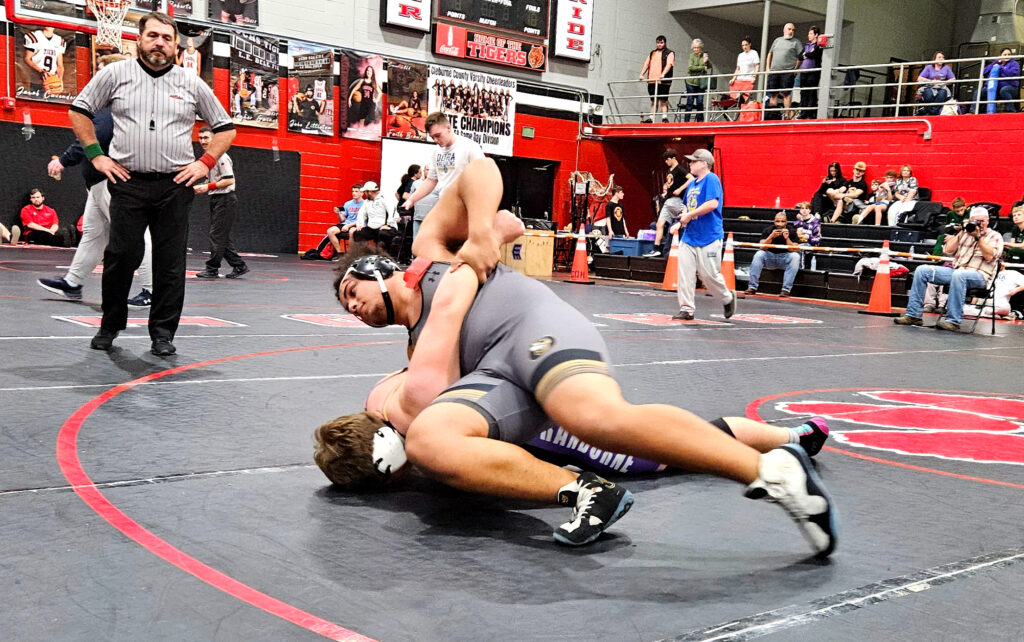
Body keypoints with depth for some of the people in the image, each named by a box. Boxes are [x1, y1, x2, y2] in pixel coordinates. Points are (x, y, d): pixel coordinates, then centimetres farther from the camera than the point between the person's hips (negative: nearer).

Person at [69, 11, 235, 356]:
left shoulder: (192, 84, 9)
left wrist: (205, 163, 3)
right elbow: (79, 110, 12)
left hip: (175, 185, 1)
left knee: (171, 262, 0)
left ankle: (163, 332, 10)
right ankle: (110, 324, 17)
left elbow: (225, 128, 16)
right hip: (127, 182, -1)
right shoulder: (115, 74, 6)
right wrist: (96, 155, 3)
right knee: (122, 256, -2)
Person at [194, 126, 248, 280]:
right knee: (221, 237, 9)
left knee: (217, 235, -8)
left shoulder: (221, 156, -12)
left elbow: (229, 180, -19)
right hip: (215, 200, 10)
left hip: (226, 200, -10)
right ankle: (239, 266, 15)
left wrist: (208, 187, -18)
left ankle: (212, 269, -5)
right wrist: (201, 188, 8)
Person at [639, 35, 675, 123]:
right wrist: (642, 74, 1)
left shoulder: (669, 53, 5)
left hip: (663, 81, -5)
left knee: (663, 100, -8)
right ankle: (651, 118, 6)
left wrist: (663, 74, -26)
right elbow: (646, 64, 17)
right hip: (651, 81, 5)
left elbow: (669, 64, -10)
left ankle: (664, 117, -10)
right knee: (653, 100, 7)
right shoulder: (652, 53, 22)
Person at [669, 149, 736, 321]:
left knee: (708, 274, -4)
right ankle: (686, 309, 4)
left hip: (709, 237, -8)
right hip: (689, 236, 8)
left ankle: (728, 298, 21)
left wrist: (689, 215, -17)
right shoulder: (692, 183, 17)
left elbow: (712, 204, -23)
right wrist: (680, 223, 8)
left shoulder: (711, 179, -10)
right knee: (684, 273, -1)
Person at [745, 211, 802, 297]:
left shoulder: (792, 231, -7)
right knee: (759, 254, -26)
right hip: (770, 257, 1)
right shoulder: (767, 230, -5)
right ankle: (752, 287, -25)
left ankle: (786, 289, -31)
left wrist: (787, 238, -31)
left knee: (795, 256, -30)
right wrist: (771, 237, -31)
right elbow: (762, 247, -16)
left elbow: (794, 250, -16)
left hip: (785, 259, -1)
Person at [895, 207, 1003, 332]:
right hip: (956, 270, 6)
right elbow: (948, 250, 11)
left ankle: (953, 321, -41)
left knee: (958, 275, -41)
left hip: (980, 275, -6)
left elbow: (989, 256, -9)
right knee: (922, 270, -11)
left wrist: (978, 237, -10)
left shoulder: (995, 236, 10)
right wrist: (961, 233, 6)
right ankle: (913, 315, -15)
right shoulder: (965, 233, 23)